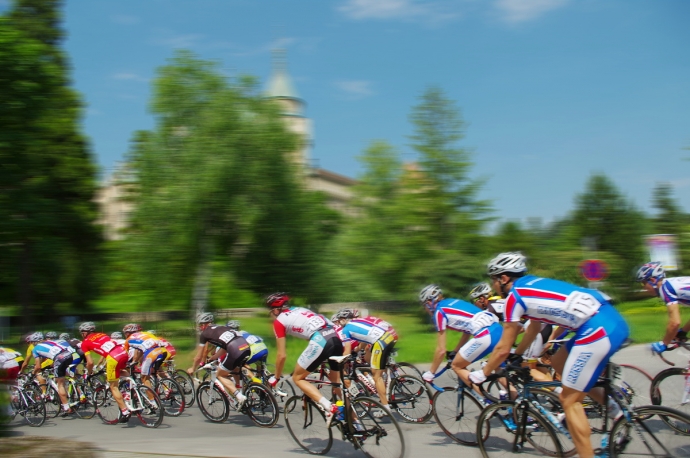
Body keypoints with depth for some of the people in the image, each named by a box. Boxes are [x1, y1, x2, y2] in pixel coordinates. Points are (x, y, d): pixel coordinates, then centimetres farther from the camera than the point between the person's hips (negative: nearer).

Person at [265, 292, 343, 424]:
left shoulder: (279, 321, 12)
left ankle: (329, 407, -6)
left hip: (320, 342, -7)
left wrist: (276, 377, 26)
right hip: (336, 338, 7)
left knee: (297, 378, 11)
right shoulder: (300, 310, 31)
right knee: (337, 380, 23)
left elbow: (282, 355, 12)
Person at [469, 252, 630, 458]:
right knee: (558, 362, 27)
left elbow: (503, 349, 3)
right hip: (614, 319, 9)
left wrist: (482, 373, 17)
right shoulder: (532, 283, 21)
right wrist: (516, 356, 45)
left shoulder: (515, 296, -2)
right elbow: (534, 327, 34)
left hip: (599, 330, -9)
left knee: (569, 400, 2)